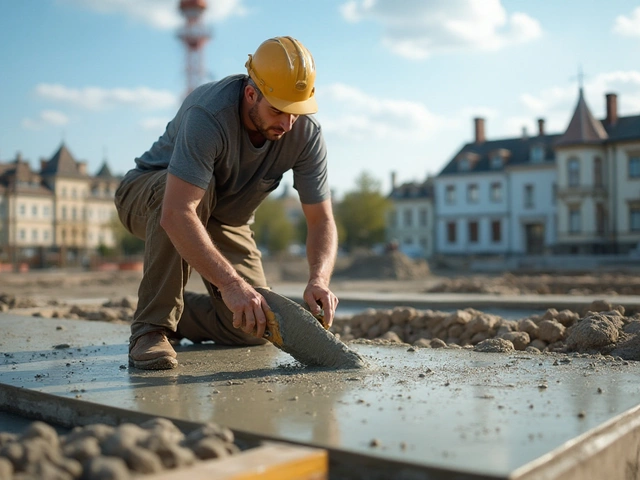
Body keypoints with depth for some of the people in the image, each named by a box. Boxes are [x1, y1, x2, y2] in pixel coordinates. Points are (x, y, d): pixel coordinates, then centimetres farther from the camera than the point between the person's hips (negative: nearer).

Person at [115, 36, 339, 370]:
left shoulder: (306, 132, -21)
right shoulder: (209, 114, -37)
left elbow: (322, 220, -20)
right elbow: (177, 214, -46)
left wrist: (319, 280, -38)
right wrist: (230, 283, -53)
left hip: (224, 220, 4)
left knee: (254, 329, -10)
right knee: (199, 192, -42)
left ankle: (175, 310, 19)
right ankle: (152, 325, -29)